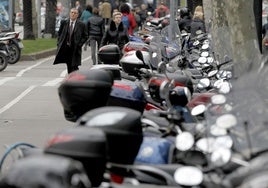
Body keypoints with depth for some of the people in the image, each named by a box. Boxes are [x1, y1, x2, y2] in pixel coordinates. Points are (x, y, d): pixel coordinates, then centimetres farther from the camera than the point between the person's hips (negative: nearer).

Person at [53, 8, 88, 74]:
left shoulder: (81, 24, -3)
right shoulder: (64, 22, 4)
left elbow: (85, 36, 4)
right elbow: (59, 33, 13)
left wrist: (79, 44, -6)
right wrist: (59, 43, 3)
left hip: (75, 49, -3)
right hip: (65, 48, 3)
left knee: (74, 66, -7)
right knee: (69, 66, 10)